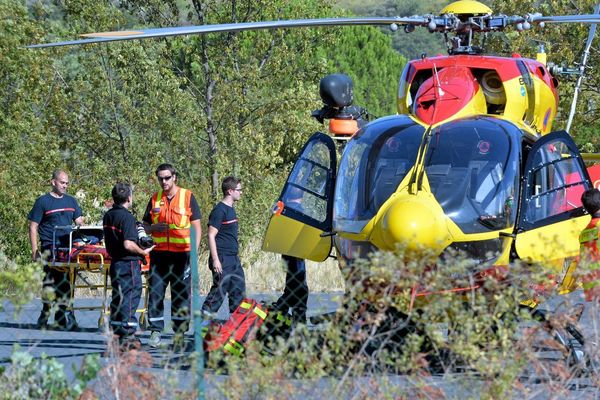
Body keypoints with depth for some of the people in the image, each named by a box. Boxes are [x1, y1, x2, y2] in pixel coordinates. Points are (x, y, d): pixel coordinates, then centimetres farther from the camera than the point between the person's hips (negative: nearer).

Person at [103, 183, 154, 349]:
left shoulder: (108, 216, 9)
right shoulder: (126, 217, -17)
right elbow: (128, 244, -24)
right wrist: (143, 252, -10)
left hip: (115, 262, 8)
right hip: (129, 262, -8)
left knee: (117, 298, 14)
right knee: (130, 298, -4)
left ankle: (116, 333, 18)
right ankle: (127, 337, -4)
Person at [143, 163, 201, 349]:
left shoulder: (187, 196, 1)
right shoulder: (155, 199, 11)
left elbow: (197, 227, 1)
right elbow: (145, 225, 17)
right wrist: (154, 227, -6)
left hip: (181, 253, -3)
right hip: (159, 253, 3)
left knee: (182, 294, 2)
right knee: (155, 293, -2)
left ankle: (180, 332, 8)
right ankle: (156, 332, 2)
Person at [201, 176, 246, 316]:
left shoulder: (230, 209, 15)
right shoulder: (219, 210, -14)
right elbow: (211, 235, -17)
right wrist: (215, 260, -21)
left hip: (233, 259, 9)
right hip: (222, 260, -9)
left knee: (238, 291, 10)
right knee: (219, 290, -9)